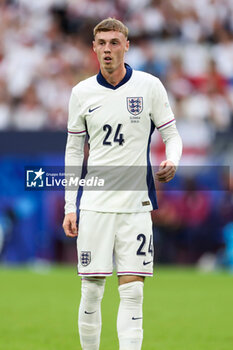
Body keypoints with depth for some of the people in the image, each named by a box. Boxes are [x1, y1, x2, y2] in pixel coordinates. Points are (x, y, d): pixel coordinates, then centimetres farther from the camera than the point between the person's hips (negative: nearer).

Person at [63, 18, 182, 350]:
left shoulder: (149, 86, 0)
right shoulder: (82, 92, 5)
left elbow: (171, 135, 6)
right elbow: (74, 150, 12)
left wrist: (171, 161, -17)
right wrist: (70, 206, 8)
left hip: (135, 204, -1)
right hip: (93, 206, 1)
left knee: (132, 291, -7)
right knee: (91, 291, 0)